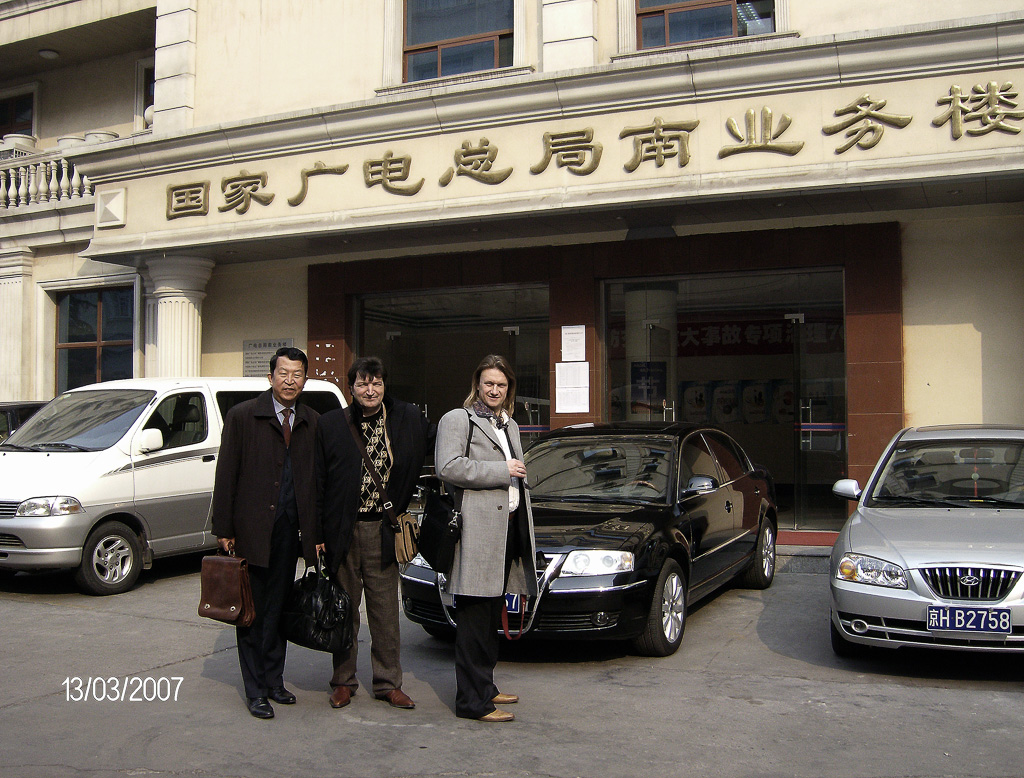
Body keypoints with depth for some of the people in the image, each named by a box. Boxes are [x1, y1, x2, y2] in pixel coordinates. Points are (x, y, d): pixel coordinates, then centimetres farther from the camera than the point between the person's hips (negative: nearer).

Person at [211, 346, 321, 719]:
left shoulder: (311, 422, 7)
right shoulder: (243, 416, -2)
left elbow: (318, 478, 6)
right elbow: (226, 475, -4)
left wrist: (316, 533, 2)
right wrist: (224, 530, -8)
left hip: (289, 531, 3)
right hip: (251, 530, -3)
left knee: (278, 609, 12)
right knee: (252, 612, 6)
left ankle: (274, 681, 25)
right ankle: (256, 691, 15)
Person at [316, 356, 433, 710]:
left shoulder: (408, 420, 2)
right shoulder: (331, 424, -1)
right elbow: (318, 482, -2)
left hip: (382, 530, 1)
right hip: (343, 530, -1)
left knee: (385, 610, 8)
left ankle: (389, 683, 20)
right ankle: (343, 681, 24)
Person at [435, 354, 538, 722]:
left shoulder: (509, 425, 24)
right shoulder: (457, 419, -3)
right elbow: (447, 467, -17)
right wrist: (501, 470, -15)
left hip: (509, 526, 9)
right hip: (477, 529, -8)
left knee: (494, 615, 16)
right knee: (475, 619, -5)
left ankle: (485, 687, 27)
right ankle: (472, 701, 1)